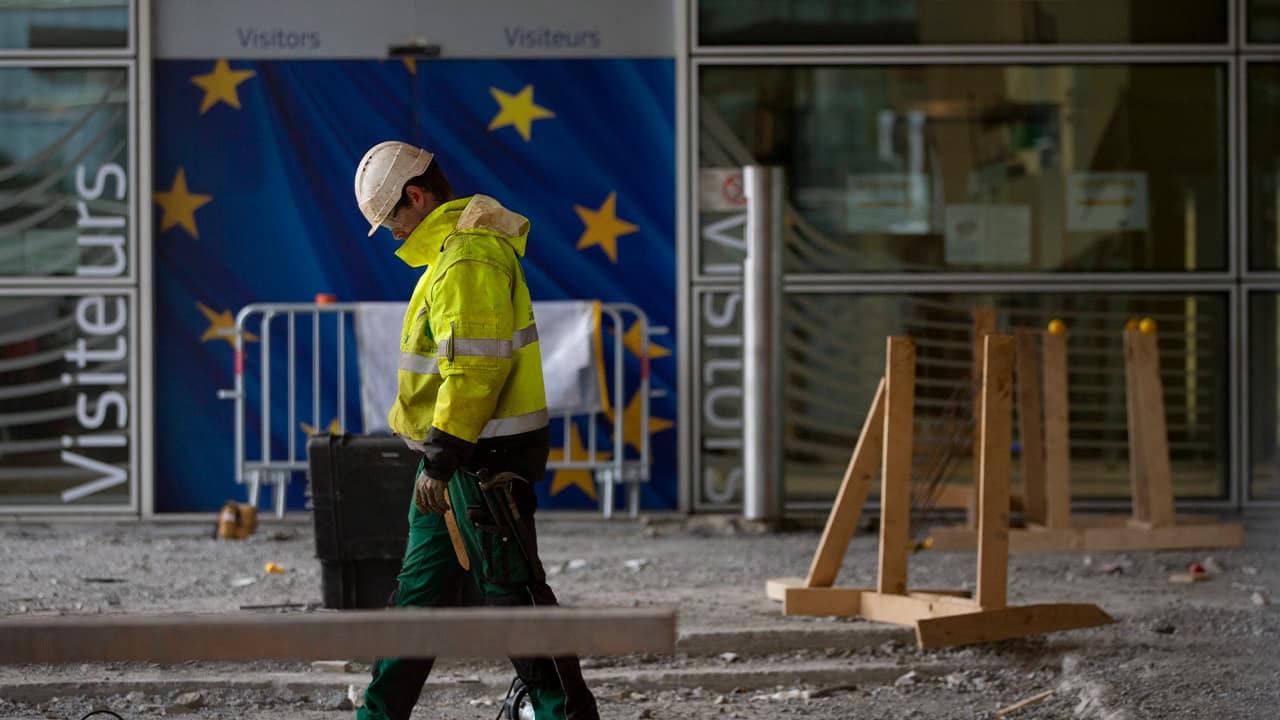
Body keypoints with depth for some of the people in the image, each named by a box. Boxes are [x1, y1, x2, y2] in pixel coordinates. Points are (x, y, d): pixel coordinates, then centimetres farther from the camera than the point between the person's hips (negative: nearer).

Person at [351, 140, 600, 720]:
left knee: (511, 590, -6)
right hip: (459, 455, 11)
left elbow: (473, 369, -25)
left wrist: (441, 460, -22)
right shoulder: (457, 248, 16)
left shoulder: (468, 258, -18)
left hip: (483, 456, -11)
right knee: (421, 587, 15)